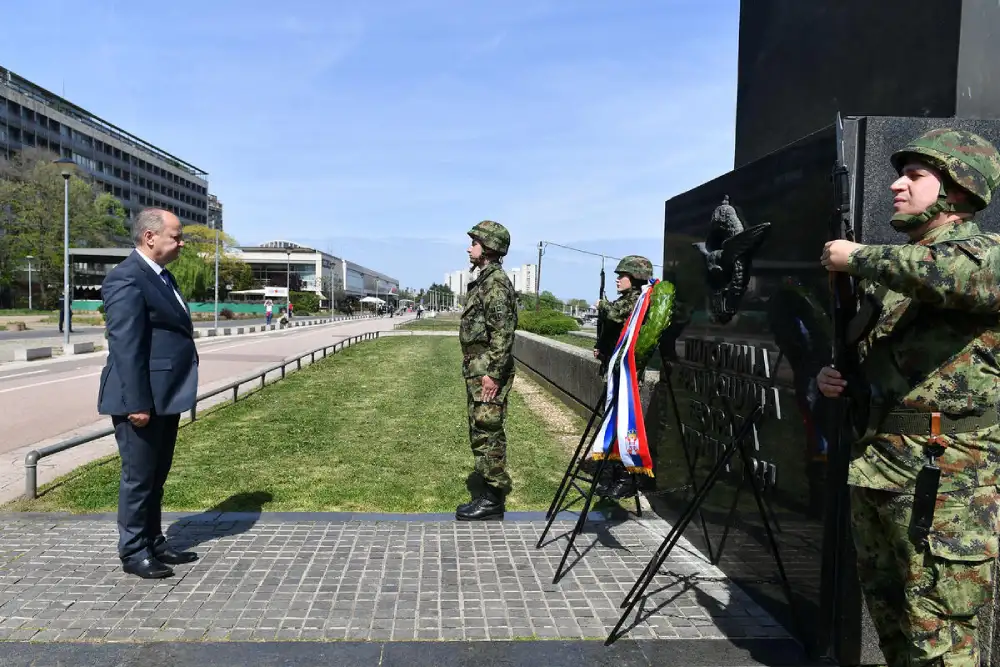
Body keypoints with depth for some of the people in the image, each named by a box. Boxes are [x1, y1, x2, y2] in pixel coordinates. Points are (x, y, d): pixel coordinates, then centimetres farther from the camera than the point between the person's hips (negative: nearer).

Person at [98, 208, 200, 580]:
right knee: (138, 477, 3)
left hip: (166, 397, 9)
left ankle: (154, 544, 28)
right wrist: (137, 403, -23)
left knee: (156, 477, 17)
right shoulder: (126, 280, -16)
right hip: (143, 399, -9)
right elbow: (125, 347, -21)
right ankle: (133, 552, 16)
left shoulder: (161, 276, 15)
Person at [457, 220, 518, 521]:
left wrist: (493, 373, -24)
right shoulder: (484, 280, 17)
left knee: (488, 433, -5)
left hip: (487, 371, -10)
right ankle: (486, 494, 23)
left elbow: (503, 331, -22)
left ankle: (492, 500, 3)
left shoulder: (496, 282, -15)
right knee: (481, 433, 14)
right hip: (477, 369, 10)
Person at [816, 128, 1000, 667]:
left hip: (944, 472, -8)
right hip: (874, 460, 8)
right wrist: (838, 380, 3)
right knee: (885, 605, 19)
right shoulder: (896, 266, 14)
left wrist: (859, 258, -21)